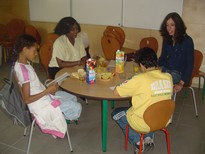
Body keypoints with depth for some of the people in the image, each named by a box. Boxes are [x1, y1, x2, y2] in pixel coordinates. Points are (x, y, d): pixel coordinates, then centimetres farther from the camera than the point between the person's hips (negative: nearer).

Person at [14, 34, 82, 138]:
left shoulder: (21, 64, 2)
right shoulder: (23, 70, -28)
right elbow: (27, 99, -26)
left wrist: (48, 89, 0)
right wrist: (47, 91, -23)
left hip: (43, 97, 10)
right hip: (41, 105, -10)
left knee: (72, 98, 19)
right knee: (76, 108, -6)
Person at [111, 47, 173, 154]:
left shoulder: (140, 79, -26)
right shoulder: (168, 77, -9)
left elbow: (116, 92, -17)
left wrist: (130, 88, 2)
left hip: (144, 124, -5)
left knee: (116, 114, 19)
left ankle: (138, 143, 13)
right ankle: (149, 138, 22)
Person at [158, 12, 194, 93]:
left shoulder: (187, 40, -8)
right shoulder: (166, 39, 8)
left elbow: (190, 64, -9)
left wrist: (182, 83, -17)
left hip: (178, 72, -4)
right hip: (164, 68, 5)